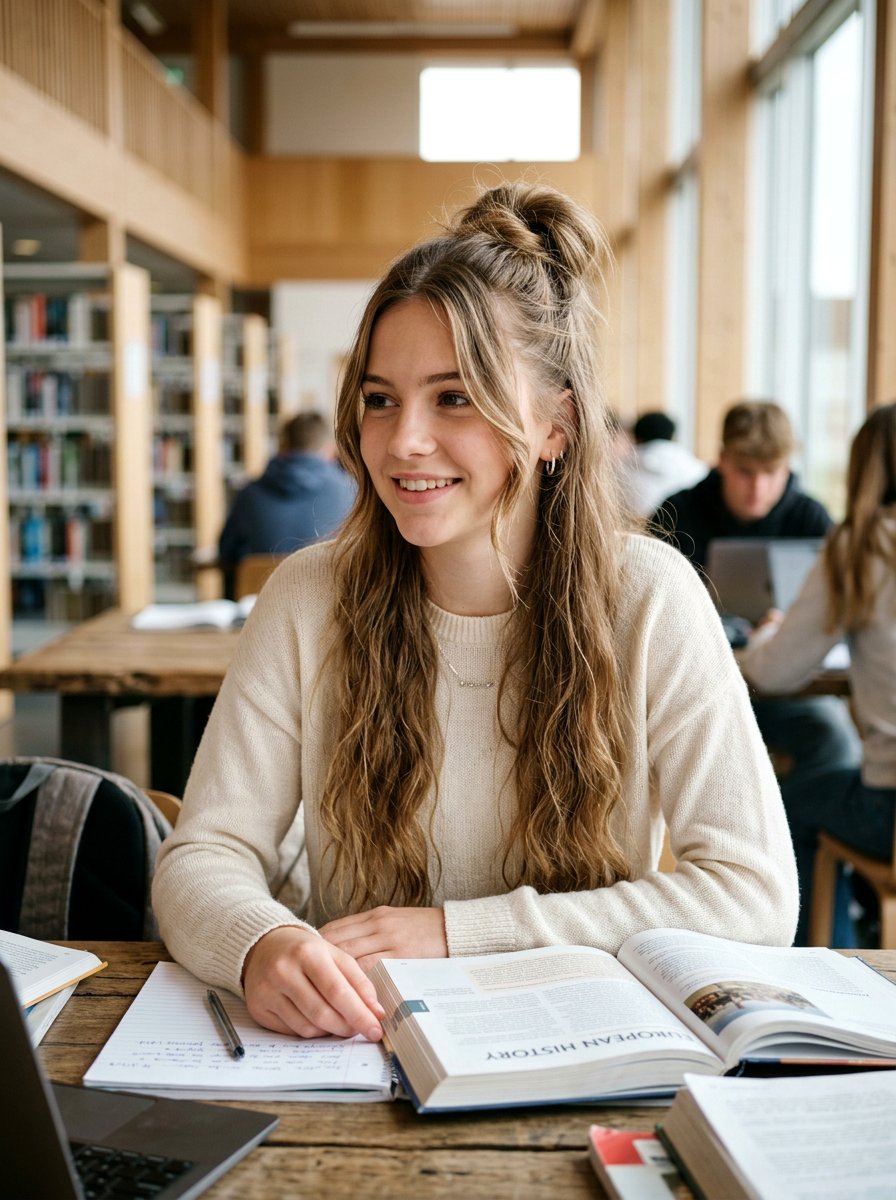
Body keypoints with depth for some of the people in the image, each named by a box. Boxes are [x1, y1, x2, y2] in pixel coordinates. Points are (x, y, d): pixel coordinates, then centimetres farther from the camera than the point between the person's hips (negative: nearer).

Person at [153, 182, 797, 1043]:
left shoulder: (646, 600, -10)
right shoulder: (309, 599, -6)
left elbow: (756, 892, -13)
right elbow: (203, 855, -6)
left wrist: (460, 929, -17)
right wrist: (260, 942, -30)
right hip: (344, 1040, 2)